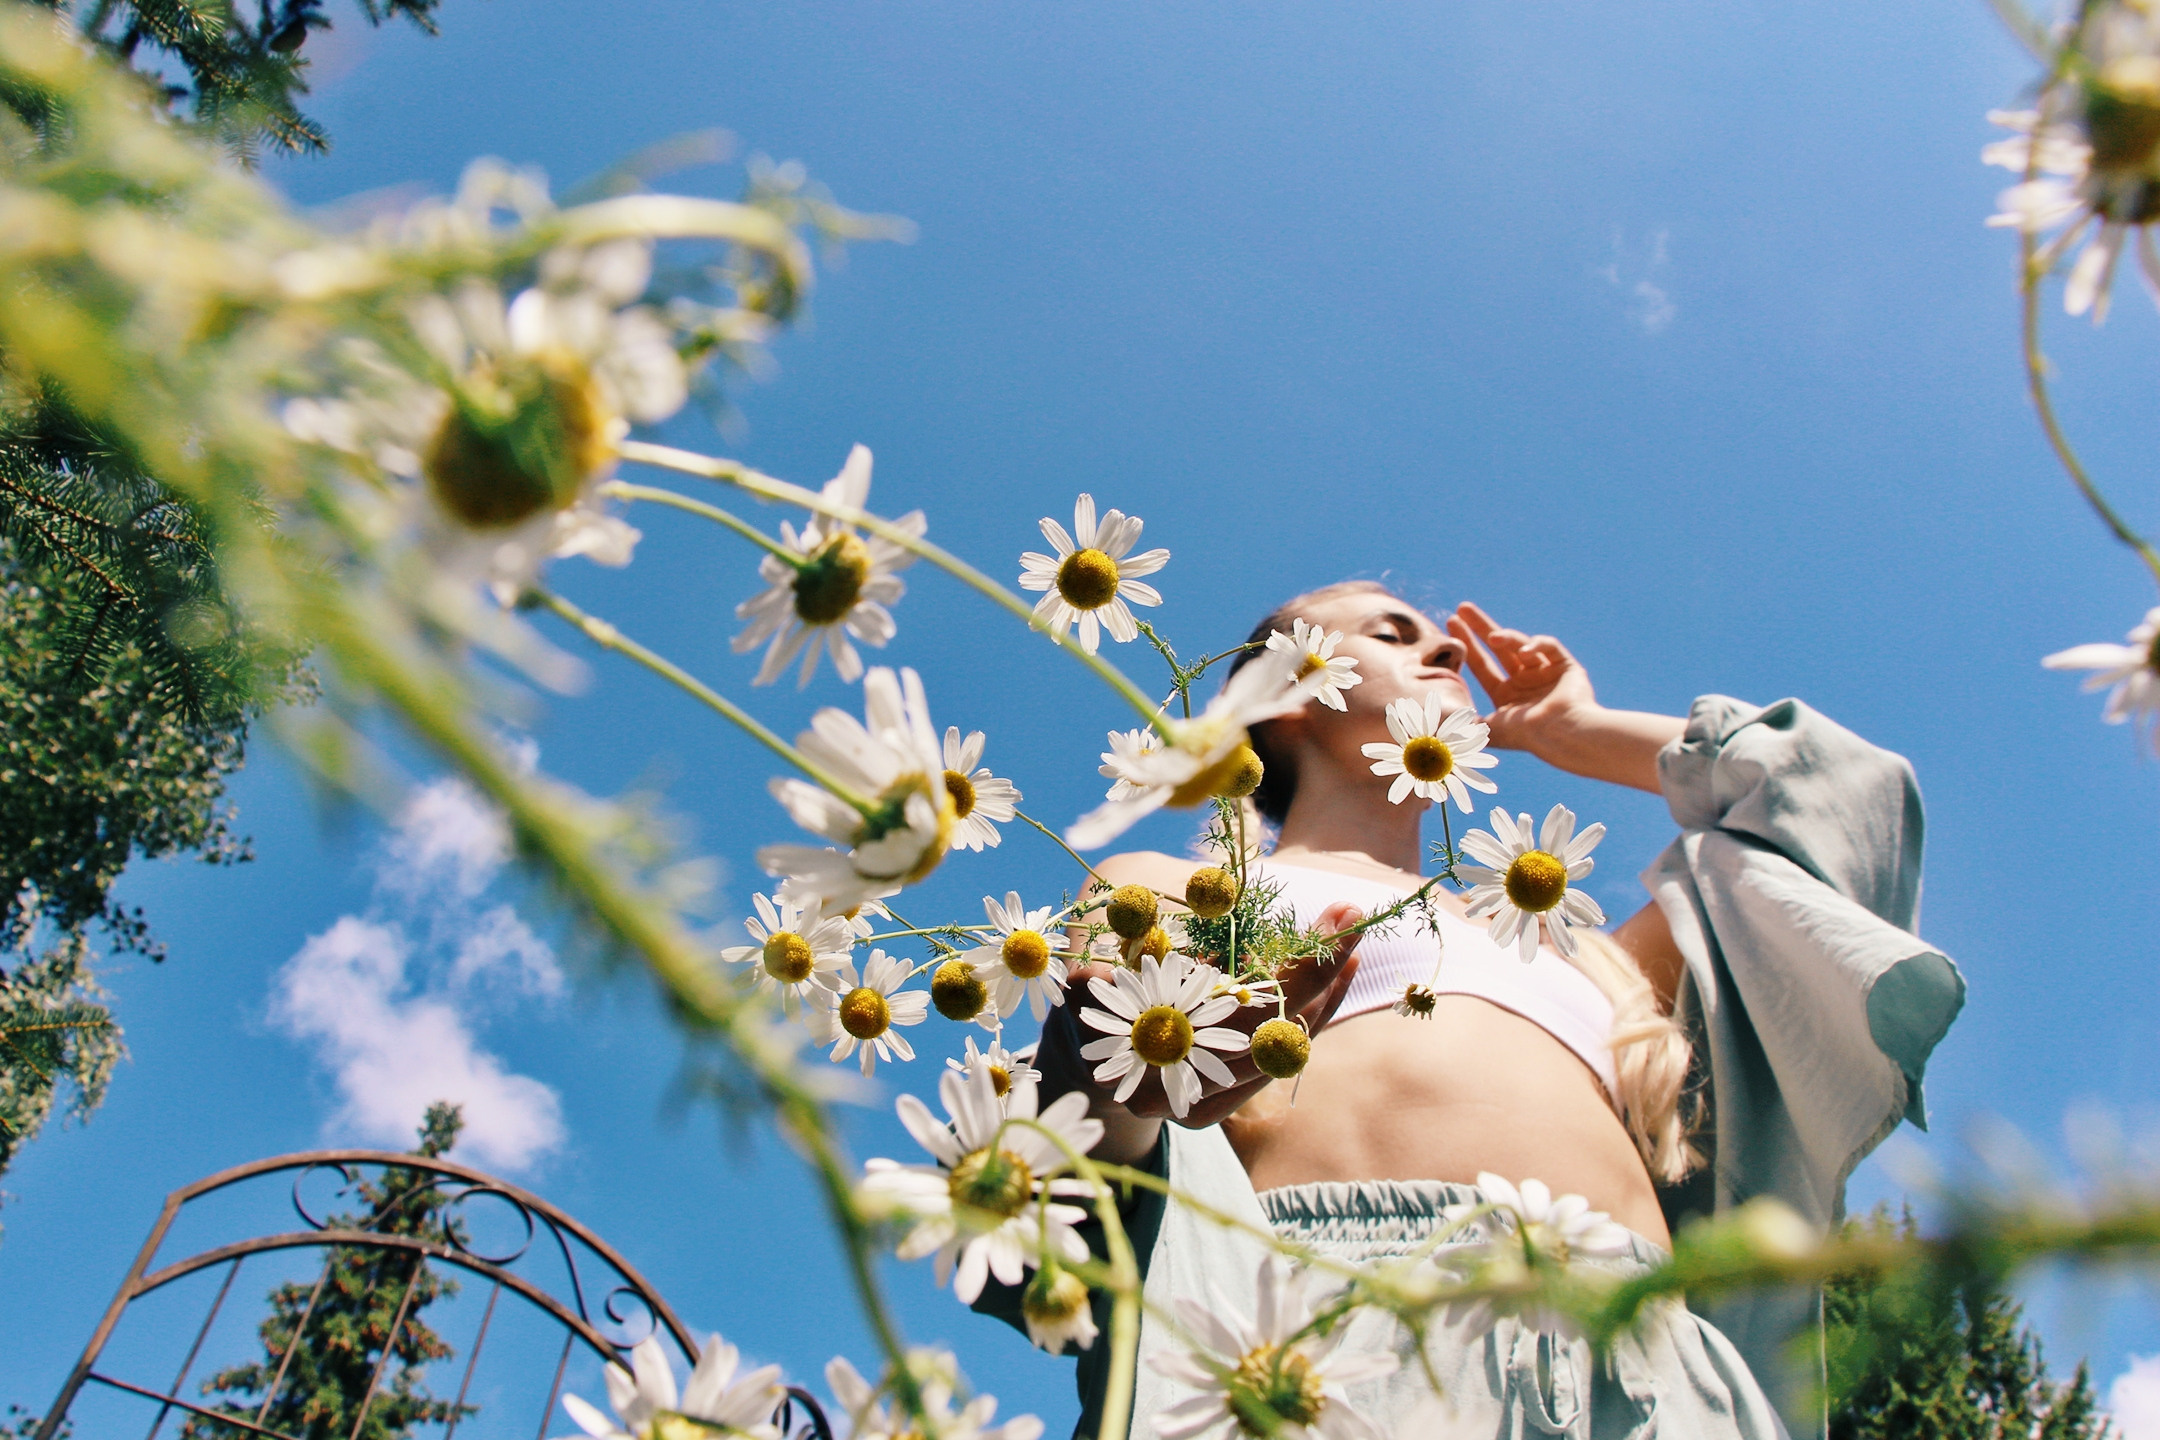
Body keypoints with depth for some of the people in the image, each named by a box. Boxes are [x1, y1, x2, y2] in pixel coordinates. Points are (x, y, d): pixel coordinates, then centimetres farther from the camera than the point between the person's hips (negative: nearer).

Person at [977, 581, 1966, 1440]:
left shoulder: (1555, 946, 36)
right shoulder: (1160, 889, 24)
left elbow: (1850, 795, 42)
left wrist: (1579, 734, 47)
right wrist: (1113, 1075, -17)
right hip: (1339, 1312, -4)